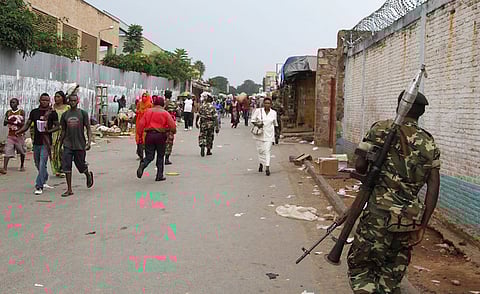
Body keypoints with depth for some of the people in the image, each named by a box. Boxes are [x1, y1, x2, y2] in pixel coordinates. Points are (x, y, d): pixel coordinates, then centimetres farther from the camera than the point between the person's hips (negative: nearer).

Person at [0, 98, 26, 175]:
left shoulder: (21, 112, -3)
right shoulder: (8, 112, 8)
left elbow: (23, 123, -11)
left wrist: (14, 122, -22)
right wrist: (8, 121, -14)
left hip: (19, 135, -2)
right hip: (10, 135, 2)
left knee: (22, 152, 10)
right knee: (7, 152, -11)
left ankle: (22, 166, 29)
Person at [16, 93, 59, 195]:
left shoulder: (52, 113, -1)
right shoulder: (34, 112, 8)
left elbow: (57, 126, 2)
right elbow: (27, 124, 7)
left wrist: (49, 131, -16)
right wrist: (19, 131, -10)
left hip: (46, 142, -5)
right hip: (36, 142, 5)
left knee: (42, 164, -12)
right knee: (38, 164, 15)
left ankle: (39, 186, -11)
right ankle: (44, 180, 37)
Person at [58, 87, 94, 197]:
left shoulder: (83, 113, -1)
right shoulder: (65, 115, 7)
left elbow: (88, 129, -1)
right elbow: (63, 131, 14)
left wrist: (89, 142, -13)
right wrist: (60, 145, 14)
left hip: (80, 145, -2)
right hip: (68, 145, 3)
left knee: (81, 166, 5)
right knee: (66, 166, -5)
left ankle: (88, 175, 40)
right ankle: (69, 189, 1)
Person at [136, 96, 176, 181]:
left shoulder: (148, 111, 5)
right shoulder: (165, 113, -2)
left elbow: (141, 124, 2)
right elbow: (172, 125, -7)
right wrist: (173, 132, 13)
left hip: (149, 135, 2)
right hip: (161, 135, -2)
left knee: (149, 156, 8)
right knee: (160, 157, 12)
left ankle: (142, 165, -23)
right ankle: (159, 176, 13)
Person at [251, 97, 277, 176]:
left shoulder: (273, 113, 4)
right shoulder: (258, 111, -3)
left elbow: (275, 124, 14)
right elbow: (253, 120, 3)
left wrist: (276, 134, 16)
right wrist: (257, 124, -17)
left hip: (269, 135, 0)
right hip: (260, 134, 0)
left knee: (267, 150, -7)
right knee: (260, 150, 8)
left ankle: (267, 168, -10)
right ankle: (261, 163, 34)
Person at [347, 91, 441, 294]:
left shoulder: (381, 129, -2)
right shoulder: (429, 144, 9)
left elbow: (360, 166, -6)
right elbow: (433, 187, 3)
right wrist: (422, 226, 6)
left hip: (379, 215, -4)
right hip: (410, 220, 4)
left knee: (359, 268, 8)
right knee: (391, 276, 17)